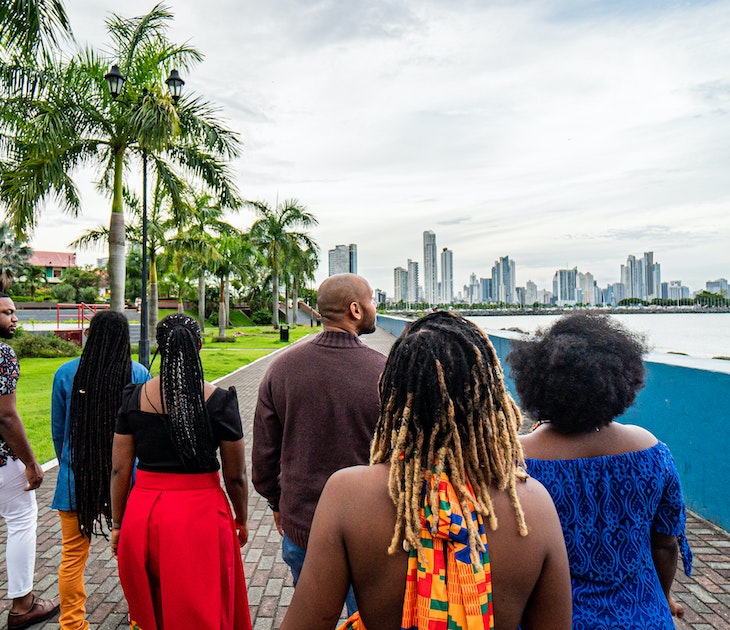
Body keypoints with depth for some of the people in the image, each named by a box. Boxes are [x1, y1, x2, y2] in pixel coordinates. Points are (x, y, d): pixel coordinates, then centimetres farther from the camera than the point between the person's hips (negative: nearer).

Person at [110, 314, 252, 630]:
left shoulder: (134, 397, -5)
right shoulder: (218, 399, -12)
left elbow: (119, 470, 1)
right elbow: (236, 476, -6)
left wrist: (118, 525, 14)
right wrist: (242, 520, 11)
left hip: (142, 516, 3)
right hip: (201, 513, -3)